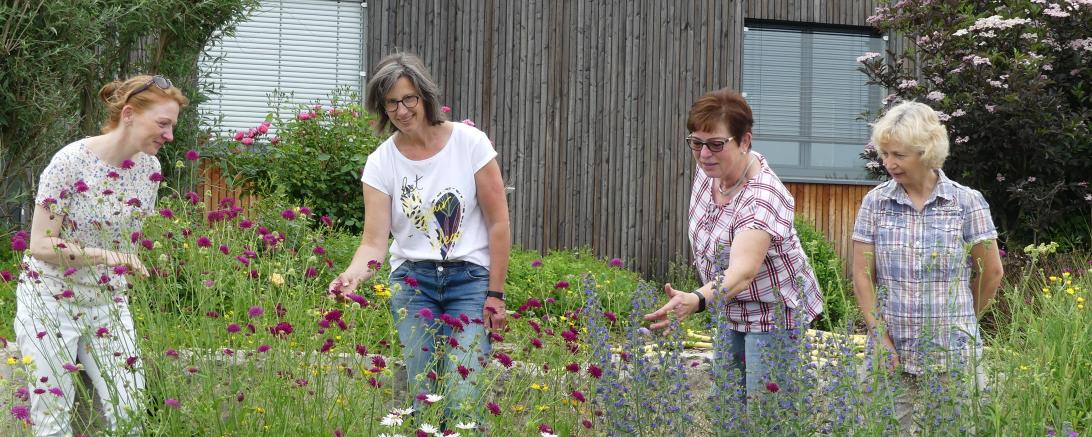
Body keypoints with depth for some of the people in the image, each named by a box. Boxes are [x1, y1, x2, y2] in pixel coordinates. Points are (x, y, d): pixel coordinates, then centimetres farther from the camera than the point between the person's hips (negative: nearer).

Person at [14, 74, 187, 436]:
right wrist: (103, 255, -29)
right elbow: (41, 244, -19)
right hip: (50, 301, -5)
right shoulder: (71, 162, -19)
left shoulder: (150, 169, -2)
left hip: (108, 303, 5)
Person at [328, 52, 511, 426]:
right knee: (421, 394, -5)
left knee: (463, 398, -14)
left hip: (469, 278, -2)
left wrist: (495, 294, -4)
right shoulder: (380, 163, -2)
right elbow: (375, 241, -7)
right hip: (412, 279, 2)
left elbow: (498, 223, -2)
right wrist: (353, 274, -28)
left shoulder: (470, 142, -7)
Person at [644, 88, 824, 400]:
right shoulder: (709, 168, -7)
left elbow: (744, 270, -46)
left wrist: (697, 300, -63)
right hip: (731, 309, 8)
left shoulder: (762, 197, -32)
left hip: (774, 313, -8)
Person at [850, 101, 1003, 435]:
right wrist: (881, 338, -5)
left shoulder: (967, 202, -3)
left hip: (954, 357, -1)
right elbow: (862, 276, 2)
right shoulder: (875, 203, 2)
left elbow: (991, 273, 6)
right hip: (892, 356, 1)